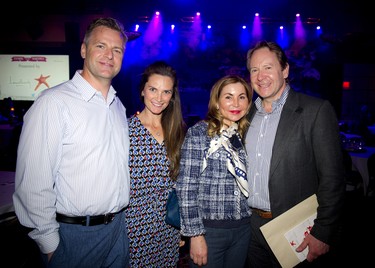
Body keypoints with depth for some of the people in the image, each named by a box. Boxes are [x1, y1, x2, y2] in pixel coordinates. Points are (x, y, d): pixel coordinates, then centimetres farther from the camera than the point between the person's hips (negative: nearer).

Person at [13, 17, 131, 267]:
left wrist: (119, 217, 13)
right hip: (73, 234, -6)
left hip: (118, 227, 6)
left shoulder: (118, 106, 6)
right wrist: (49, 243, -11)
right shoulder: (53, 103, -16)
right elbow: (33, 183, -17)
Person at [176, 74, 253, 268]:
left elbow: (247, 184, 12)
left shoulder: (247, 134, 5)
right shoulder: (199, 132, -11)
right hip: (209, 230, -5)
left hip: (243, 230, 5)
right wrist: (195, 235, -14)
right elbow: (186, 187, -13)